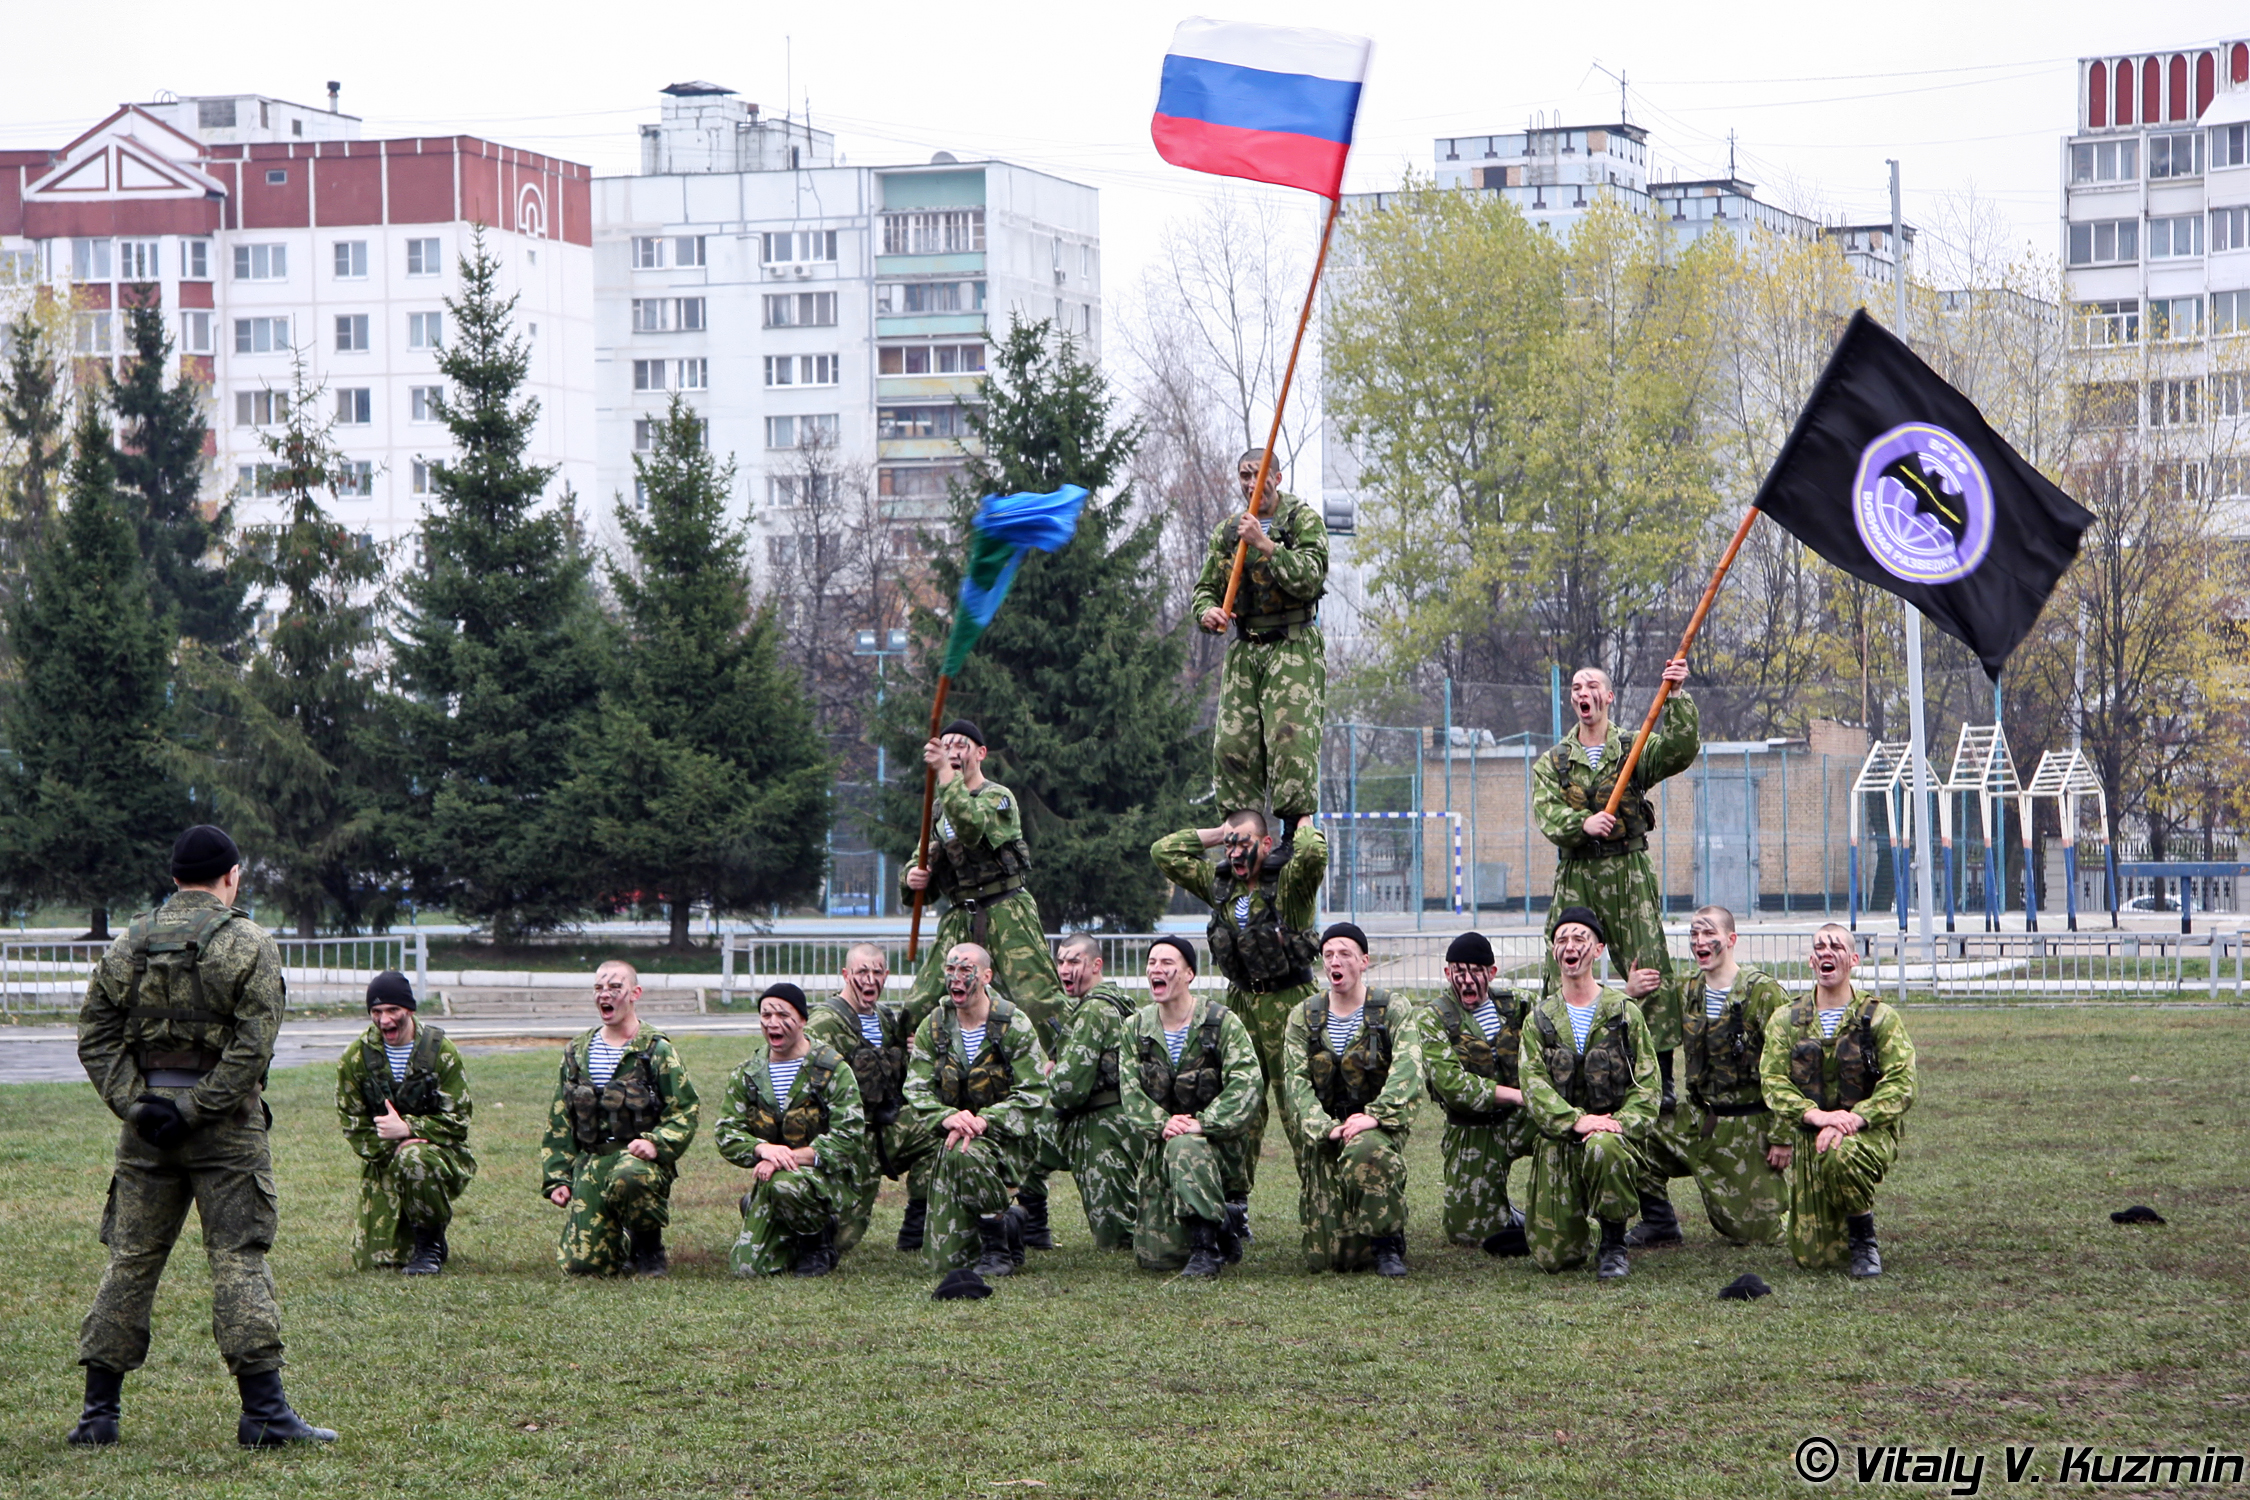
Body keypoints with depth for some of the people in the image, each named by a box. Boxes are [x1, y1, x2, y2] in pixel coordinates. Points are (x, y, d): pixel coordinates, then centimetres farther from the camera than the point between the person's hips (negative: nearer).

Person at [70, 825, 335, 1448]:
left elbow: (95, 1034, 4)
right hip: (226, 1128, -4)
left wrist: (134, 1104, -2)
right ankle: (264, 1413, -7)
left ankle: (98, 1411, 10)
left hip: (145, 1124, 4)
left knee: (130, 1261, 9)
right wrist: (197, 1111, -12)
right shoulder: (247, 946, -5)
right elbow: (253, 1045, -14)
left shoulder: (130, 944, 8)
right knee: (239, 1262, -3)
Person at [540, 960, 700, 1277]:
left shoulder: (656, 1050, 2)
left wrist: (656, 1143, -19)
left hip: (637, 1158, -4)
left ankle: (649, 1247, -11)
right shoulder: (578, 1052, 15)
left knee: (628, 1177, -43)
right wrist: (556, 1178, 8)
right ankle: (625, 1247, 27)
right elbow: (559, 1123, 18)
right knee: (581, 1264, -10)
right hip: (589, 1162, 4)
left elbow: (687, 1111, -2)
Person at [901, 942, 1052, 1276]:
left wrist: (983, 1121, -29)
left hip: (1007, 1139, -4)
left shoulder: (1015, 1027, -8)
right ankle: (1009, 1223, 30)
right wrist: (947, 1118, -26)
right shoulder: (932, 1029, 3)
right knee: (942, 1260, -2)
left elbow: (1032, 1097, -13)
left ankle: (998, 1249, -21)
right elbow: (917, 1091, -3)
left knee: (969, 1154, -42)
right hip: (951, 1138, 4)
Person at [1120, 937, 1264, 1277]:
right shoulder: (1137, 1028, 6)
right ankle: (1223, 1224, 26)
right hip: (1159, 1148, 4)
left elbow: (1247, 1085, -16)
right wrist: (1160, 1123, -20)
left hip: (1219, 1143, -4)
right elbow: (1131, 1092, 0)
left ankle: (1207, 1248, -27)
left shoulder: (1222, 1023, -6)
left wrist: (1203, 1123, -28)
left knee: (1184, 1148, -42)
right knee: (1155, 1256, -5)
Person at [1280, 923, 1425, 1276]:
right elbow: (1297, 1083, -1)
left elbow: (1407, 1073, -13)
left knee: (1366, 1152, -42)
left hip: (1378, 1127, -3)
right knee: (1325, 1259, -7)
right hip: (1323, 1137, 3)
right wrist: (1325, 1128, -19)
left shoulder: (1394, 1012, 1)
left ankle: (1388, 1245, -19)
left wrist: (1375, 1116, -28)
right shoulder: (1303, 1018, 9)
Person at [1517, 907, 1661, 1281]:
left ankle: (1614, 1244, -17)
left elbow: (1647, 1082, 2)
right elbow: (1533, 1083, -2)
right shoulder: (1541, 1019, 9)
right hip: (1558, 1141, 2)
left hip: (1613, 1133, -2)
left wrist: (1622, 1122, -18)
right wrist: (1575, 1120, -20)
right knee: (1552, 1258, -8)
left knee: (1603, 1148, -42)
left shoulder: (1625, 1012, 6)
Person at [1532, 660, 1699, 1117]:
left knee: (1649, 972, -7)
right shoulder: (1554, 762, 12)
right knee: (1561, 977, -3)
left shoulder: (1635, 749, 7)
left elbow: (1681, 750, -11)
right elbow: (1546, 813, -3)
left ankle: (1661, 1080, -5)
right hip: (1575, 875, 2)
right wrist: (1582, 823, -23)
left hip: (1630, 873, -2)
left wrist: (1677, 699, -22)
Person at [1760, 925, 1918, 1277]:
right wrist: (1815, 1115, -22)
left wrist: (1854, 1119, -25)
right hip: (1808, 1137, 3)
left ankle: (1864, 1240, -13)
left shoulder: (1880, 1018, 1)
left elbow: (1900, 1084, -9)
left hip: (1869, 1131, -3)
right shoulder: (1786, 1021, 8)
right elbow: (1773, 1082, -3)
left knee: (1842, 1155, -41)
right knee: (1813, 1258, -3)